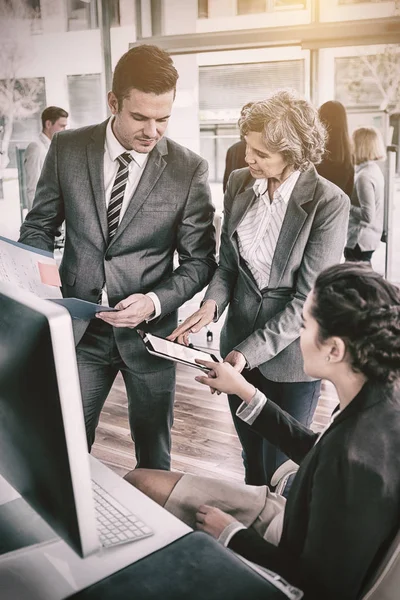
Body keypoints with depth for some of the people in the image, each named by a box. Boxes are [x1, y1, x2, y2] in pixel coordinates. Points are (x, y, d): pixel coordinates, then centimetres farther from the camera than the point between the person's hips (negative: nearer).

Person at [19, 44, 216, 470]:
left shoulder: (189, 169, -8)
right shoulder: (68, 149, -2)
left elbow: (200, 259, -3)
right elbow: (39, 225, 8)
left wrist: (156, 301, -19)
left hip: (148, 331, -1)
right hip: (79, 327, 1)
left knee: (153, 456, 16)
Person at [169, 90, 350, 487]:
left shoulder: (329, 203, -18)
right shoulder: (239, 183, -2)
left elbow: (308, 298, -17)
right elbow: (228, 261, 7)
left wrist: (249, 352, -22)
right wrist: (212, 304, -13)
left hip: (289, 353, -4)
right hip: (238, 343, 5)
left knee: (280, 470, 11)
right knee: (252, 460, 22)